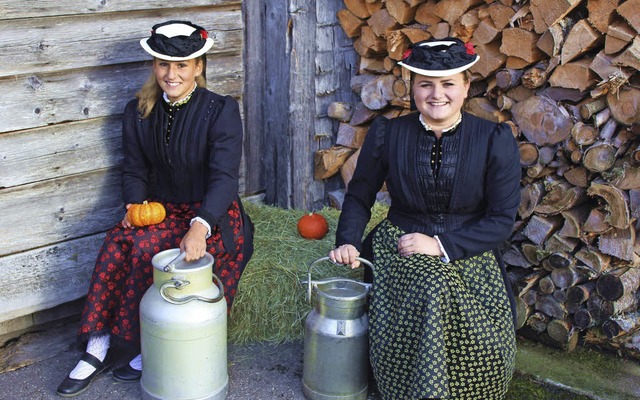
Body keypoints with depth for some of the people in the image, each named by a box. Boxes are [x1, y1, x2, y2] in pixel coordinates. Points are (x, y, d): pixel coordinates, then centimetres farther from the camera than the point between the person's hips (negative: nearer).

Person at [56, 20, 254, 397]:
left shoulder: (222, 110, -11)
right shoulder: (139, 112, 5)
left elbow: (225, 177, -22)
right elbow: (134, 171, 9)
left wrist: (199, 227, -39)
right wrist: (136, 206, -15)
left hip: (213, 216, -4)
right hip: (163, 210, 5)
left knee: (147, 248, -29)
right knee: (118, 241, -26)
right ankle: (98, 345, -19)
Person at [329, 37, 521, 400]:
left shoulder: (495, 140, -3)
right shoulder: (386, 134, 1)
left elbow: (502, 219, -4)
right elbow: (359, 197, 12)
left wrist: (441, 245, -15)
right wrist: (347, 243, -7)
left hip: (469, 253, 0)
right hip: (399, 248, 1)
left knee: (484, 336, -28)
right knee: (430, 292, -32)